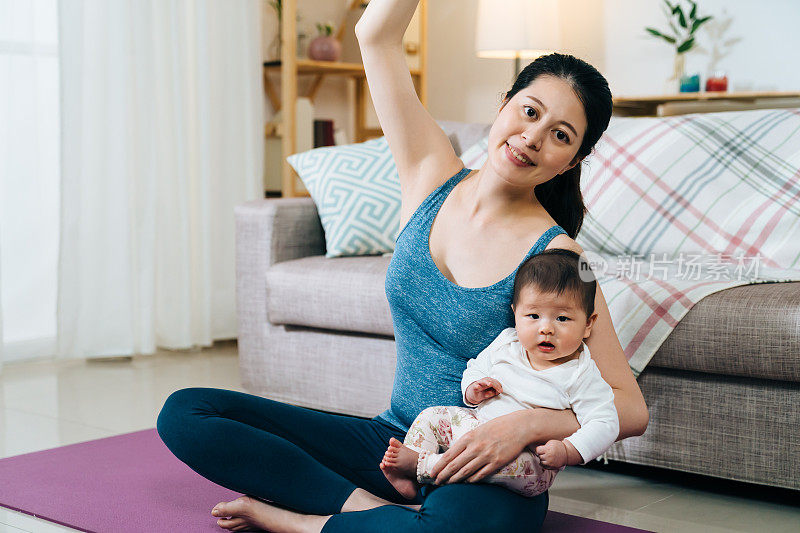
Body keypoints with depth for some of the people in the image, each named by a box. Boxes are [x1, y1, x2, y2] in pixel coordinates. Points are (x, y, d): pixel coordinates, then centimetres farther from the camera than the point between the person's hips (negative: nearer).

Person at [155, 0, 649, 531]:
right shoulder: (433, 177, -1)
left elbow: (632, 410, -13)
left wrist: (528, 423, -28)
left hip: (487, 475, -4)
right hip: (393, 442, 5)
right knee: (185, 412, -7)